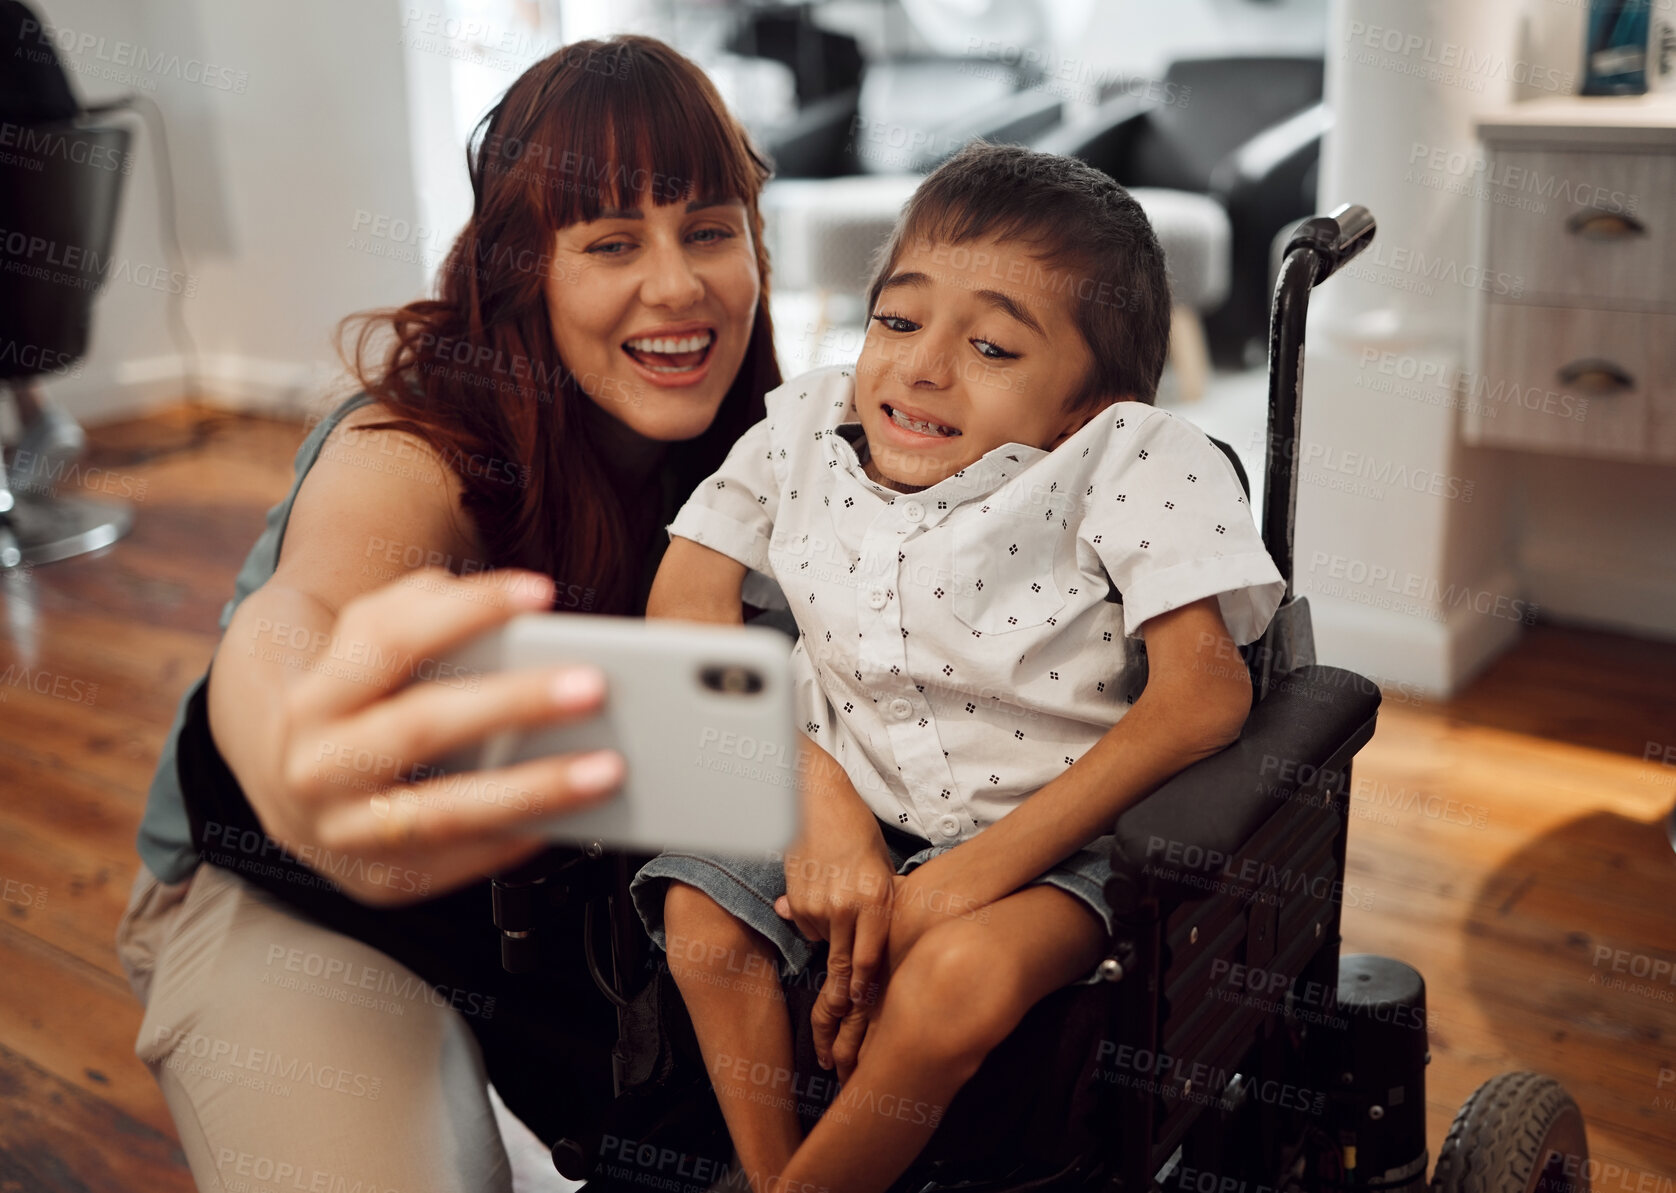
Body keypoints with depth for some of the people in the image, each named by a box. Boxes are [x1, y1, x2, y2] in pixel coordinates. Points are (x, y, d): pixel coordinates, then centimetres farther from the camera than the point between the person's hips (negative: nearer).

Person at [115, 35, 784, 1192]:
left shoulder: (731, 442, -9)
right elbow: (293, 616, -49)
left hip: (553, 878, 6)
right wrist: (303, 774, -72)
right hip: (298, 900, -5)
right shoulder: (422, 446, -28)